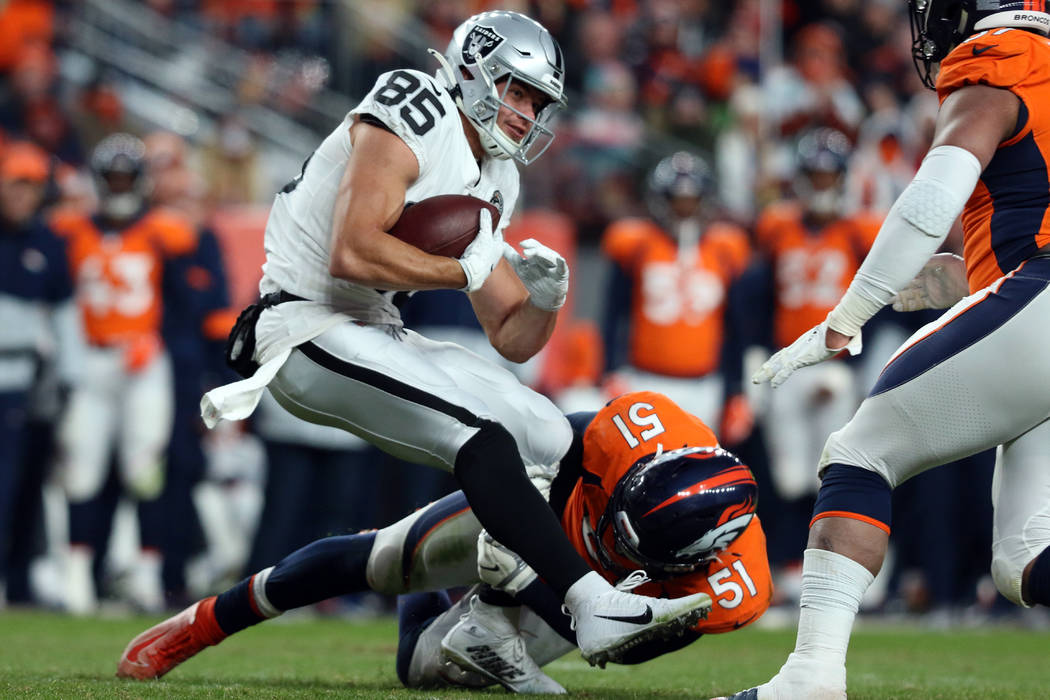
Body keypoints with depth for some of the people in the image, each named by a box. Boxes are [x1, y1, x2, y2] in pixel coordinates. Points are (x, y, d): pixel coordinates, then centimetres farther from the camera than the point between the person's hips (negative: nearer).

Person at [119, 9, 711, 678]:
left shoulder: (493, 180, 17)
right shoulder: (409, 117, -10)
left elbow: (513, 340, 18)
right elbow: (353, 253, -23)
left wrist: (544, 300, -4)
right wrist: (473, 268, -15)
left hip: (375, 334, 10)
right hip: (306, 326, -10)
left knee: (548, 439, 4)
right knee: (478, 433, -27)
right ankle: (595, 605, -34)